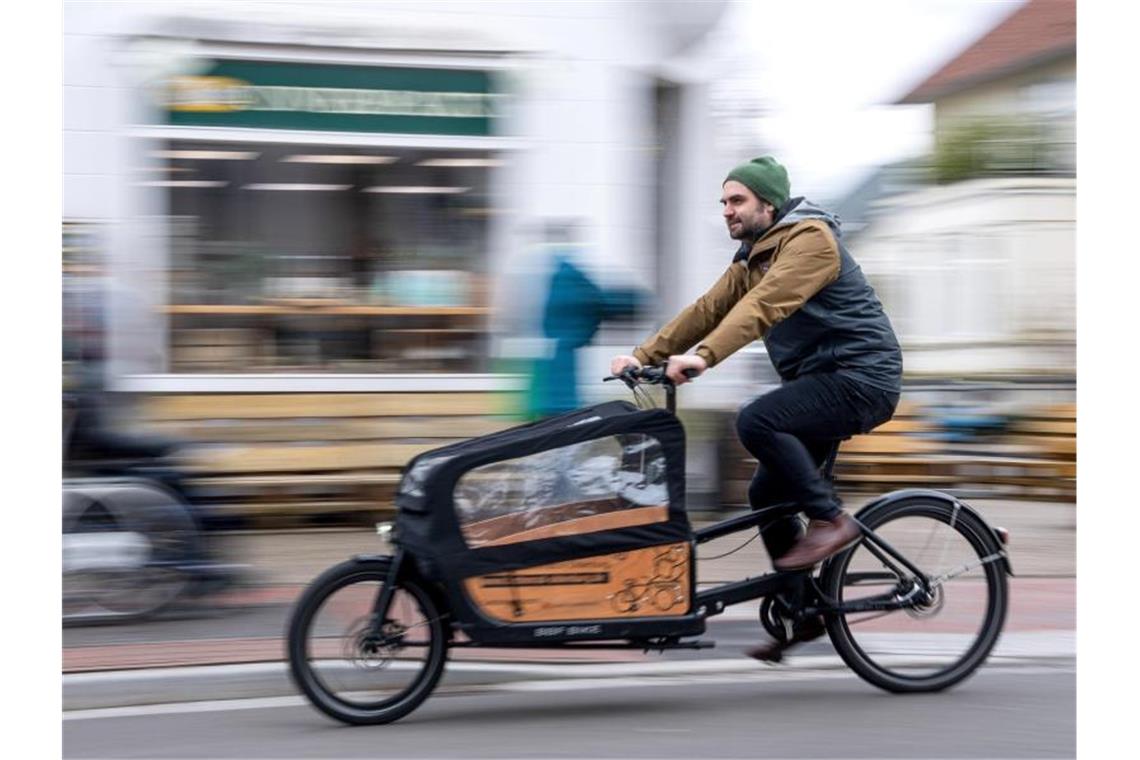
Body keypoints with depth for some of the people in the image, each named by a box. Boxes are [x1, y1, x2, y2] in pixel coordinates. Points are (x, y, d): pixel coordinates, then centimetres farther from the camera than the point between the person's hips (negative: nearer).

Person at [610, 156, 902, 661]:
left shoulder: (810, 239, -14)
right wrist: (644, 356, 1)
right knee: (767, 494, 7)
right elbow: (707, 310, 12)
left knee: (756, 421, -27)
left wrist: (703, 356, -39)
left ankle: (830, 519, -16)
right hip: (824, 383, 10)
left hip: (861, 378, -10)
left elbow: (763, 306, -28)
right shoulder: (751, 258, 16)